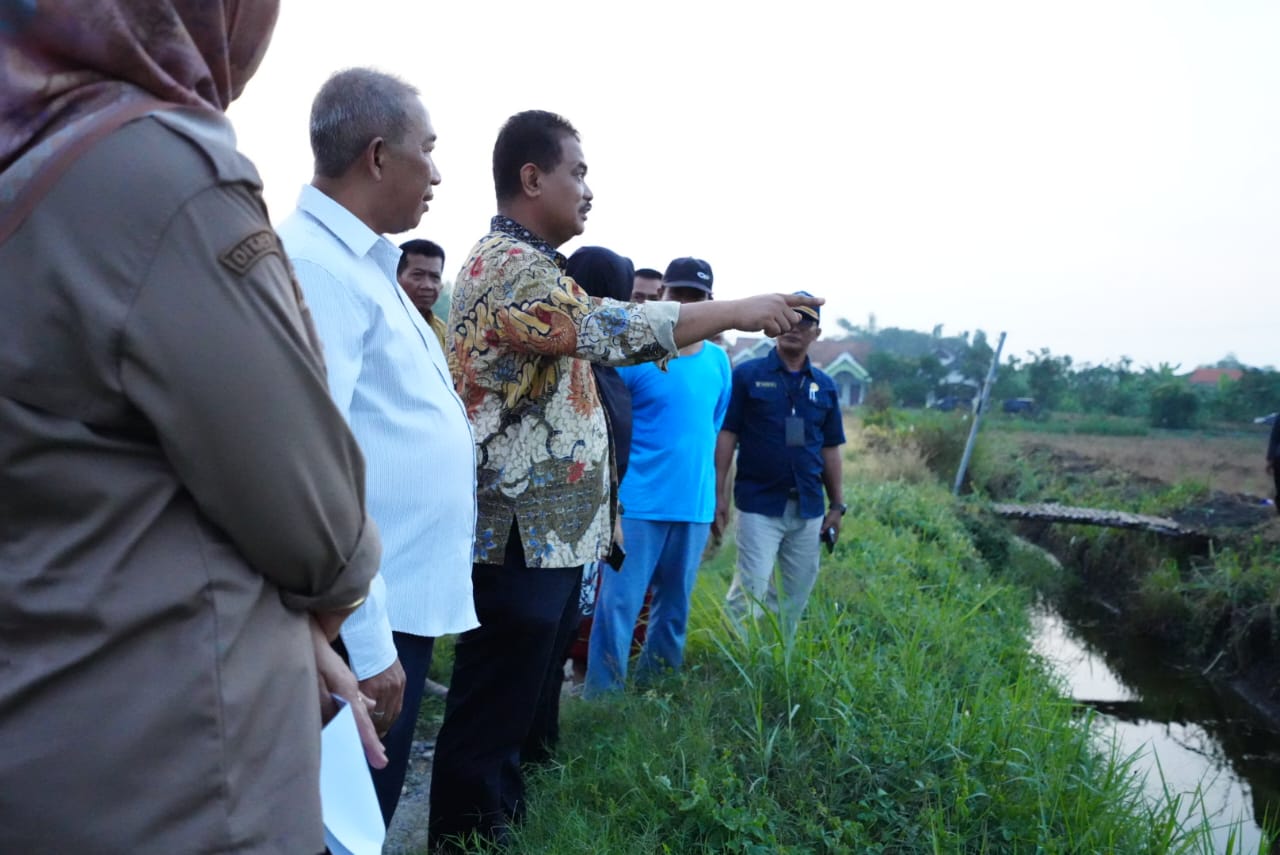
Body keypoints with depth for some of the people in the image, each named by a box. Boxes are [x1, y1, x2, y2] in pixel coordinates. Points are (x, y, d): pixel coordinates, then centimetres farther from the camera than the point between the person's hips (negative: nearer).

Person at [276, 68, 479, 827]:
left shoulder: (365, 261, 13)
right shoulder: (313, 263, -18)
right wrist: (367, 643, -23)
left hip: (404, 596, 9)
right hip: (370, 616, -9)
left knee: (372, 808, 21)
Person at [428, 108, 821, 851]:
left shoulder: (526, 265, 18)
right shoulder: (511, 266, -17)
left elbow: (591, 337, 24)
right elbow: (615, 330, -27)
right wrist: (738, 311, -19)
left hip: (547, 531, 11)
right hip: (522, 535, -11)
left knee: (528, 696, 21)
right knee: (492, 713, 0)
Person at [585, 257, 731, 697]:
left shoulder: (718, 361, 8)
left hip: (696, 503, 5)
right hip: (640, 501, -5)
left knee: (676, 606, 16)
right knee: (618, 604, -4)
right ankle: (601, 697, 8)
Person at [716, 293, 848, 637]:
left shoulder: (824, 386, 9)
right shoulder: (747, 375, -2)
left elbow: (830, 449, 13)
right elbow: (726, 434, -4)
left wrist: (838, 505, 11)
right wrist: (719, 493, -10)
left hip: (808, 508, 5)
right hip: (759, 504, -4)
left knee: (796, 594, 11)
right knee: (752, 589, -8)